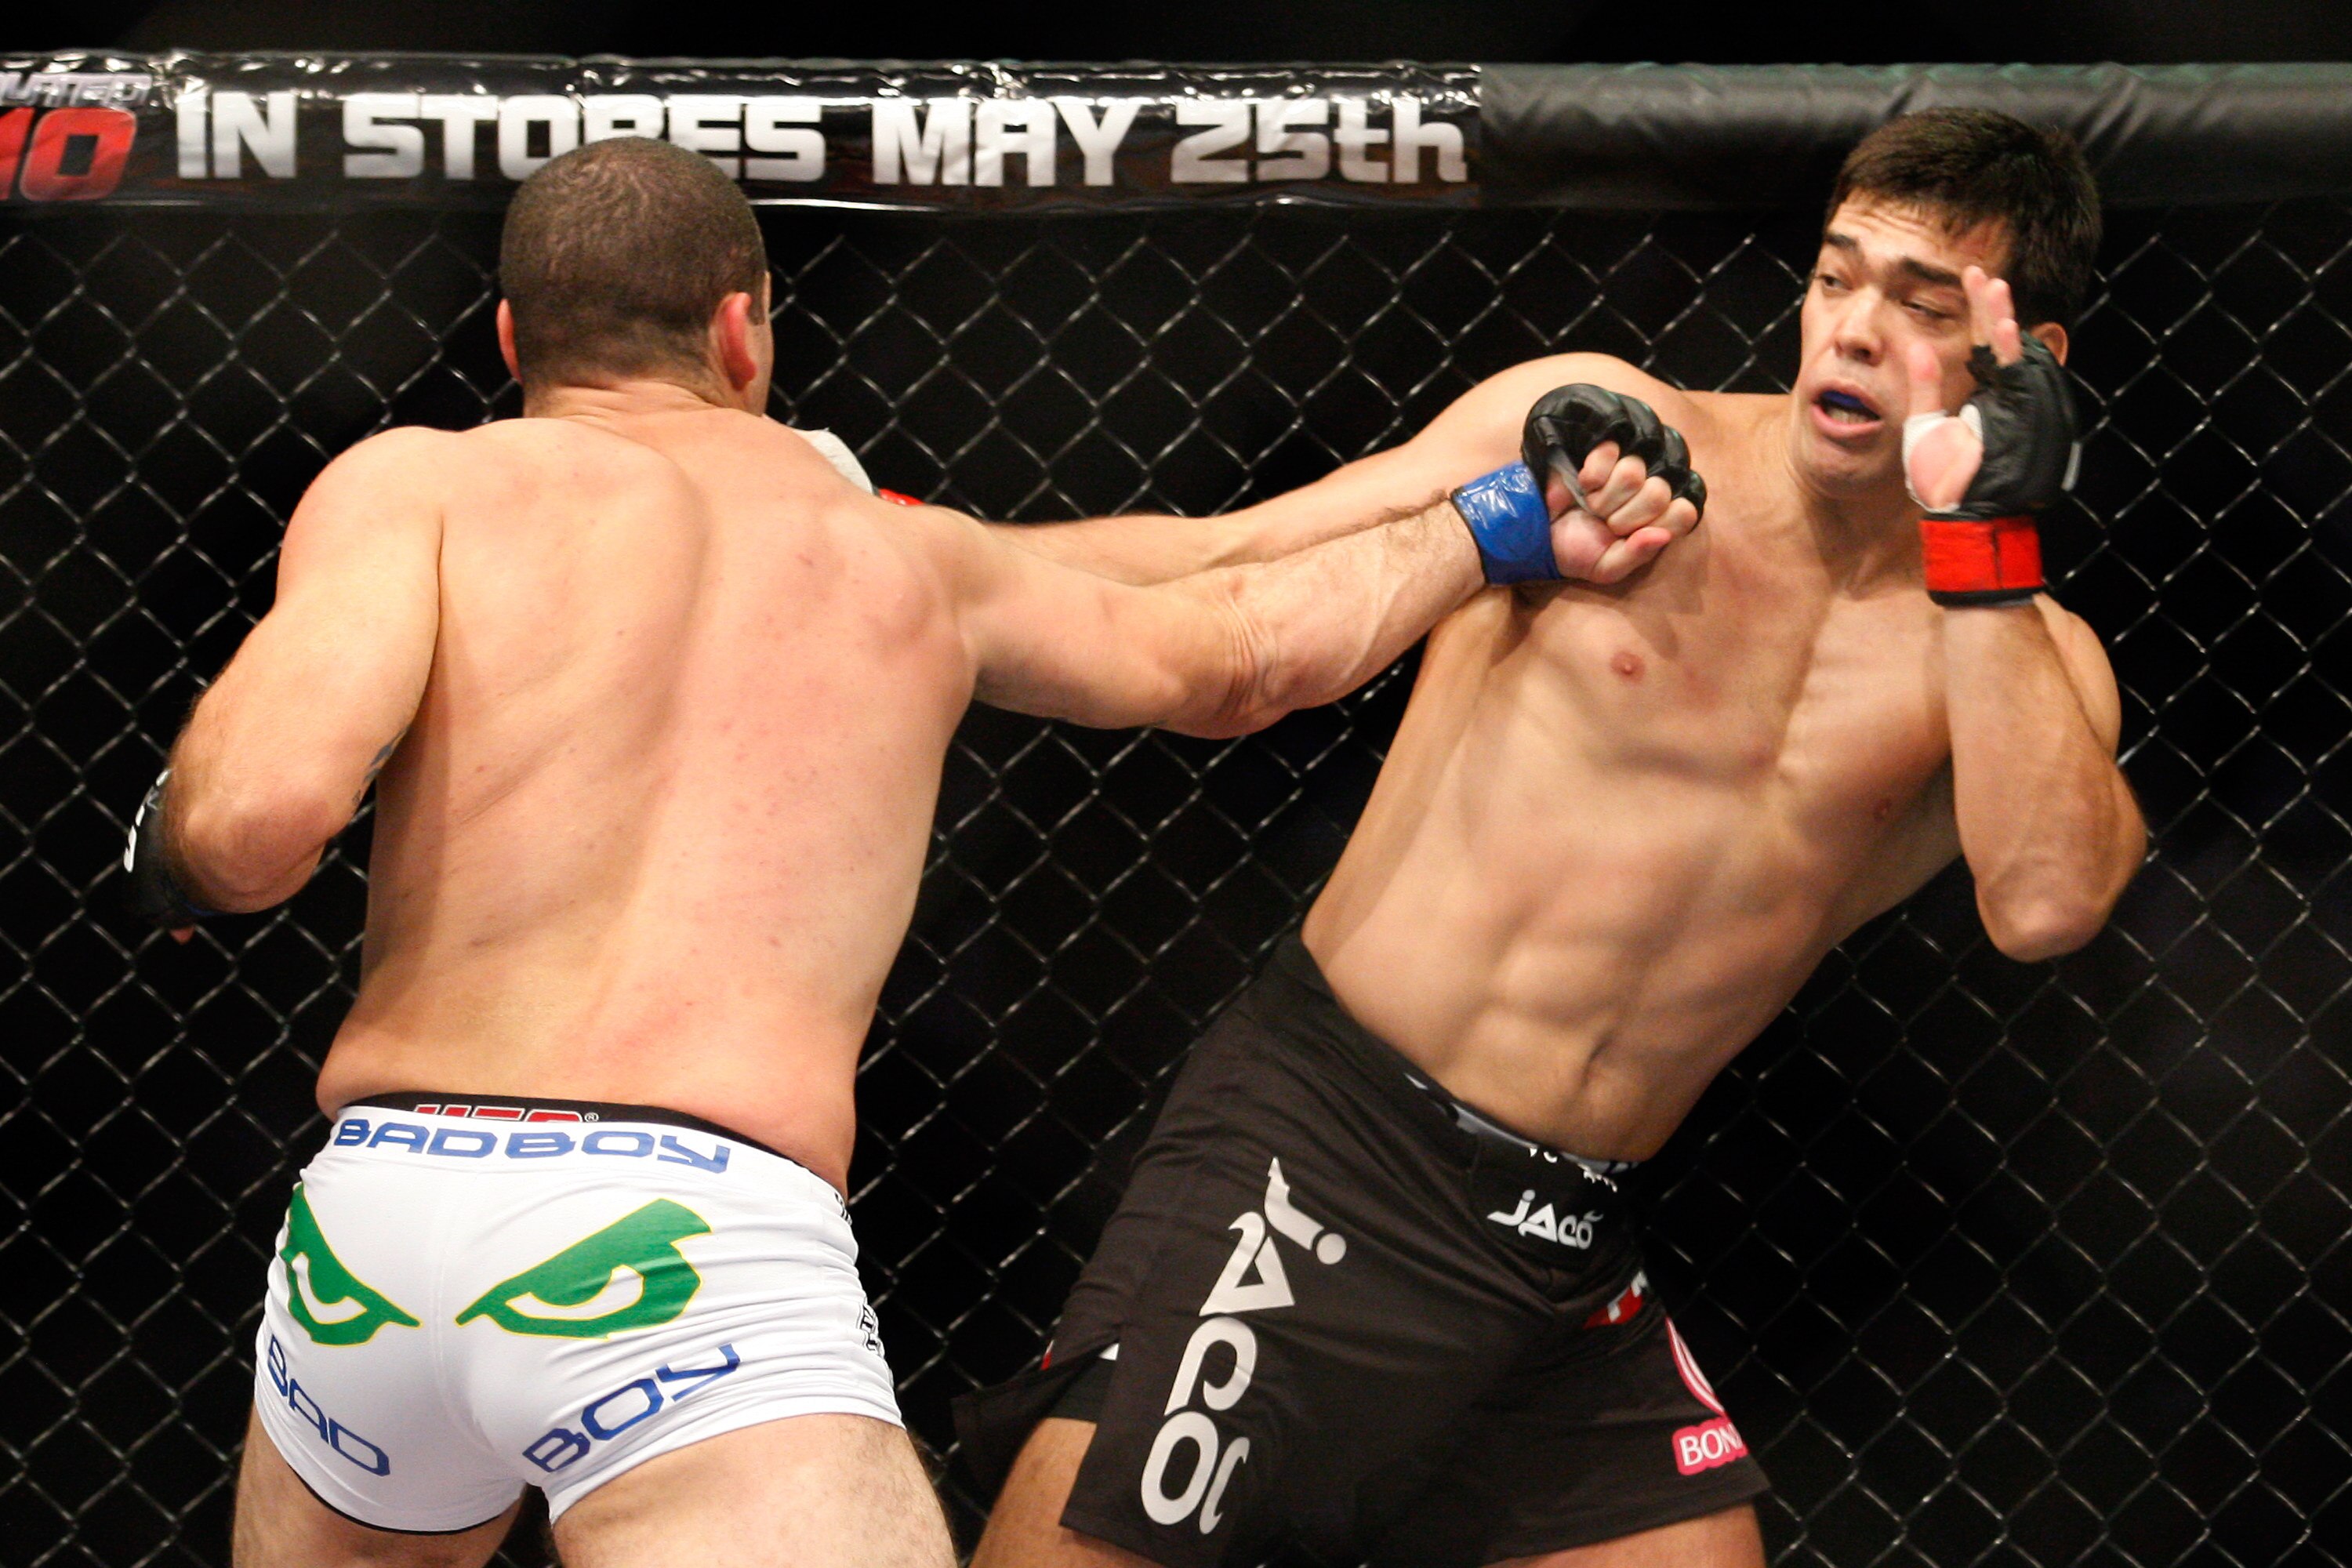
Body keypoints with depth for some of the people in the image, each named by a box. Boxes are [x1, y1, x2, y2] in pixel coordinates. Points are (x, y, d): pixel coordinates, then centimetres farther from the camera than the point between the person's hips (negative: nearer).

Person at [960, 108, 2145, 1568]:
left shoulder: (2026, 653, 6)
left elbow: (2047, 899, -15)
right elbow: (1211, 579, 2)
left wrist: (1988, 533, -17)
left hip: (1568, 1256, 3)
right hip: (1322, 1145, -3)